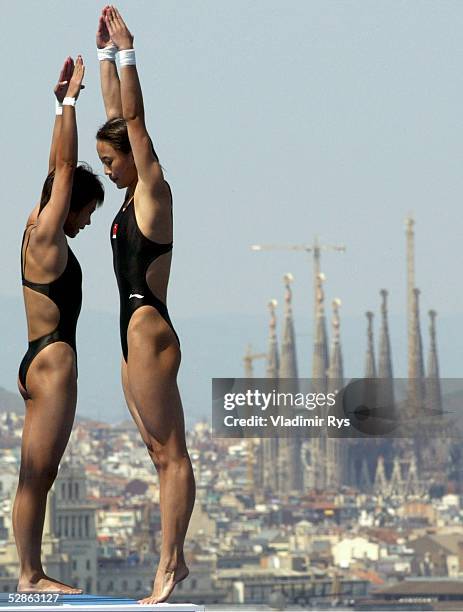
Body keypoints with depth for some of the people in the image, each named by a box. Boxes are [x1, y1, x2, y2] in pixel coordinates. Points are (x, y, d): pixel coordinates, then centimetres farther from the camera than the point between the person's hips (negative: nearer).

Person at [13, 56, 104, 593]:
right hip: (52, 361, -10)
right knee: (37, 473, -10)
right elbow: (64, 166, -11)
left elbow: (58, 167, 22)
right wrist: (69, 101, -8)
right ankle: (30, 576, -11)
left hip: (39, 361, 10)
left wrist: (63, 102, 22)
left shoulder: (37, 227, 14)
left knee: (37, 476, 8)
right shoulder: (46, 233, -9)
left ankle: (31, 572, 8)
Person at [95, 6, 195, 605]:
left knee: (171, 452, -10)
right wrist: (105, 53, 21)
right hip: (136, 334, 10)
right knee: (161, 453, 9)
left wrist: (127, 51, -15)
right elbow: (118, 114, 20)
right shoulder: (133, 194, 15)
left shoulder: (154, 190, -7)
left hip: (148, 329, -10)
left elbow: (133, 117, -14)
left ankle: (169, 565, -12)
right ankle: (174, 557, 11)